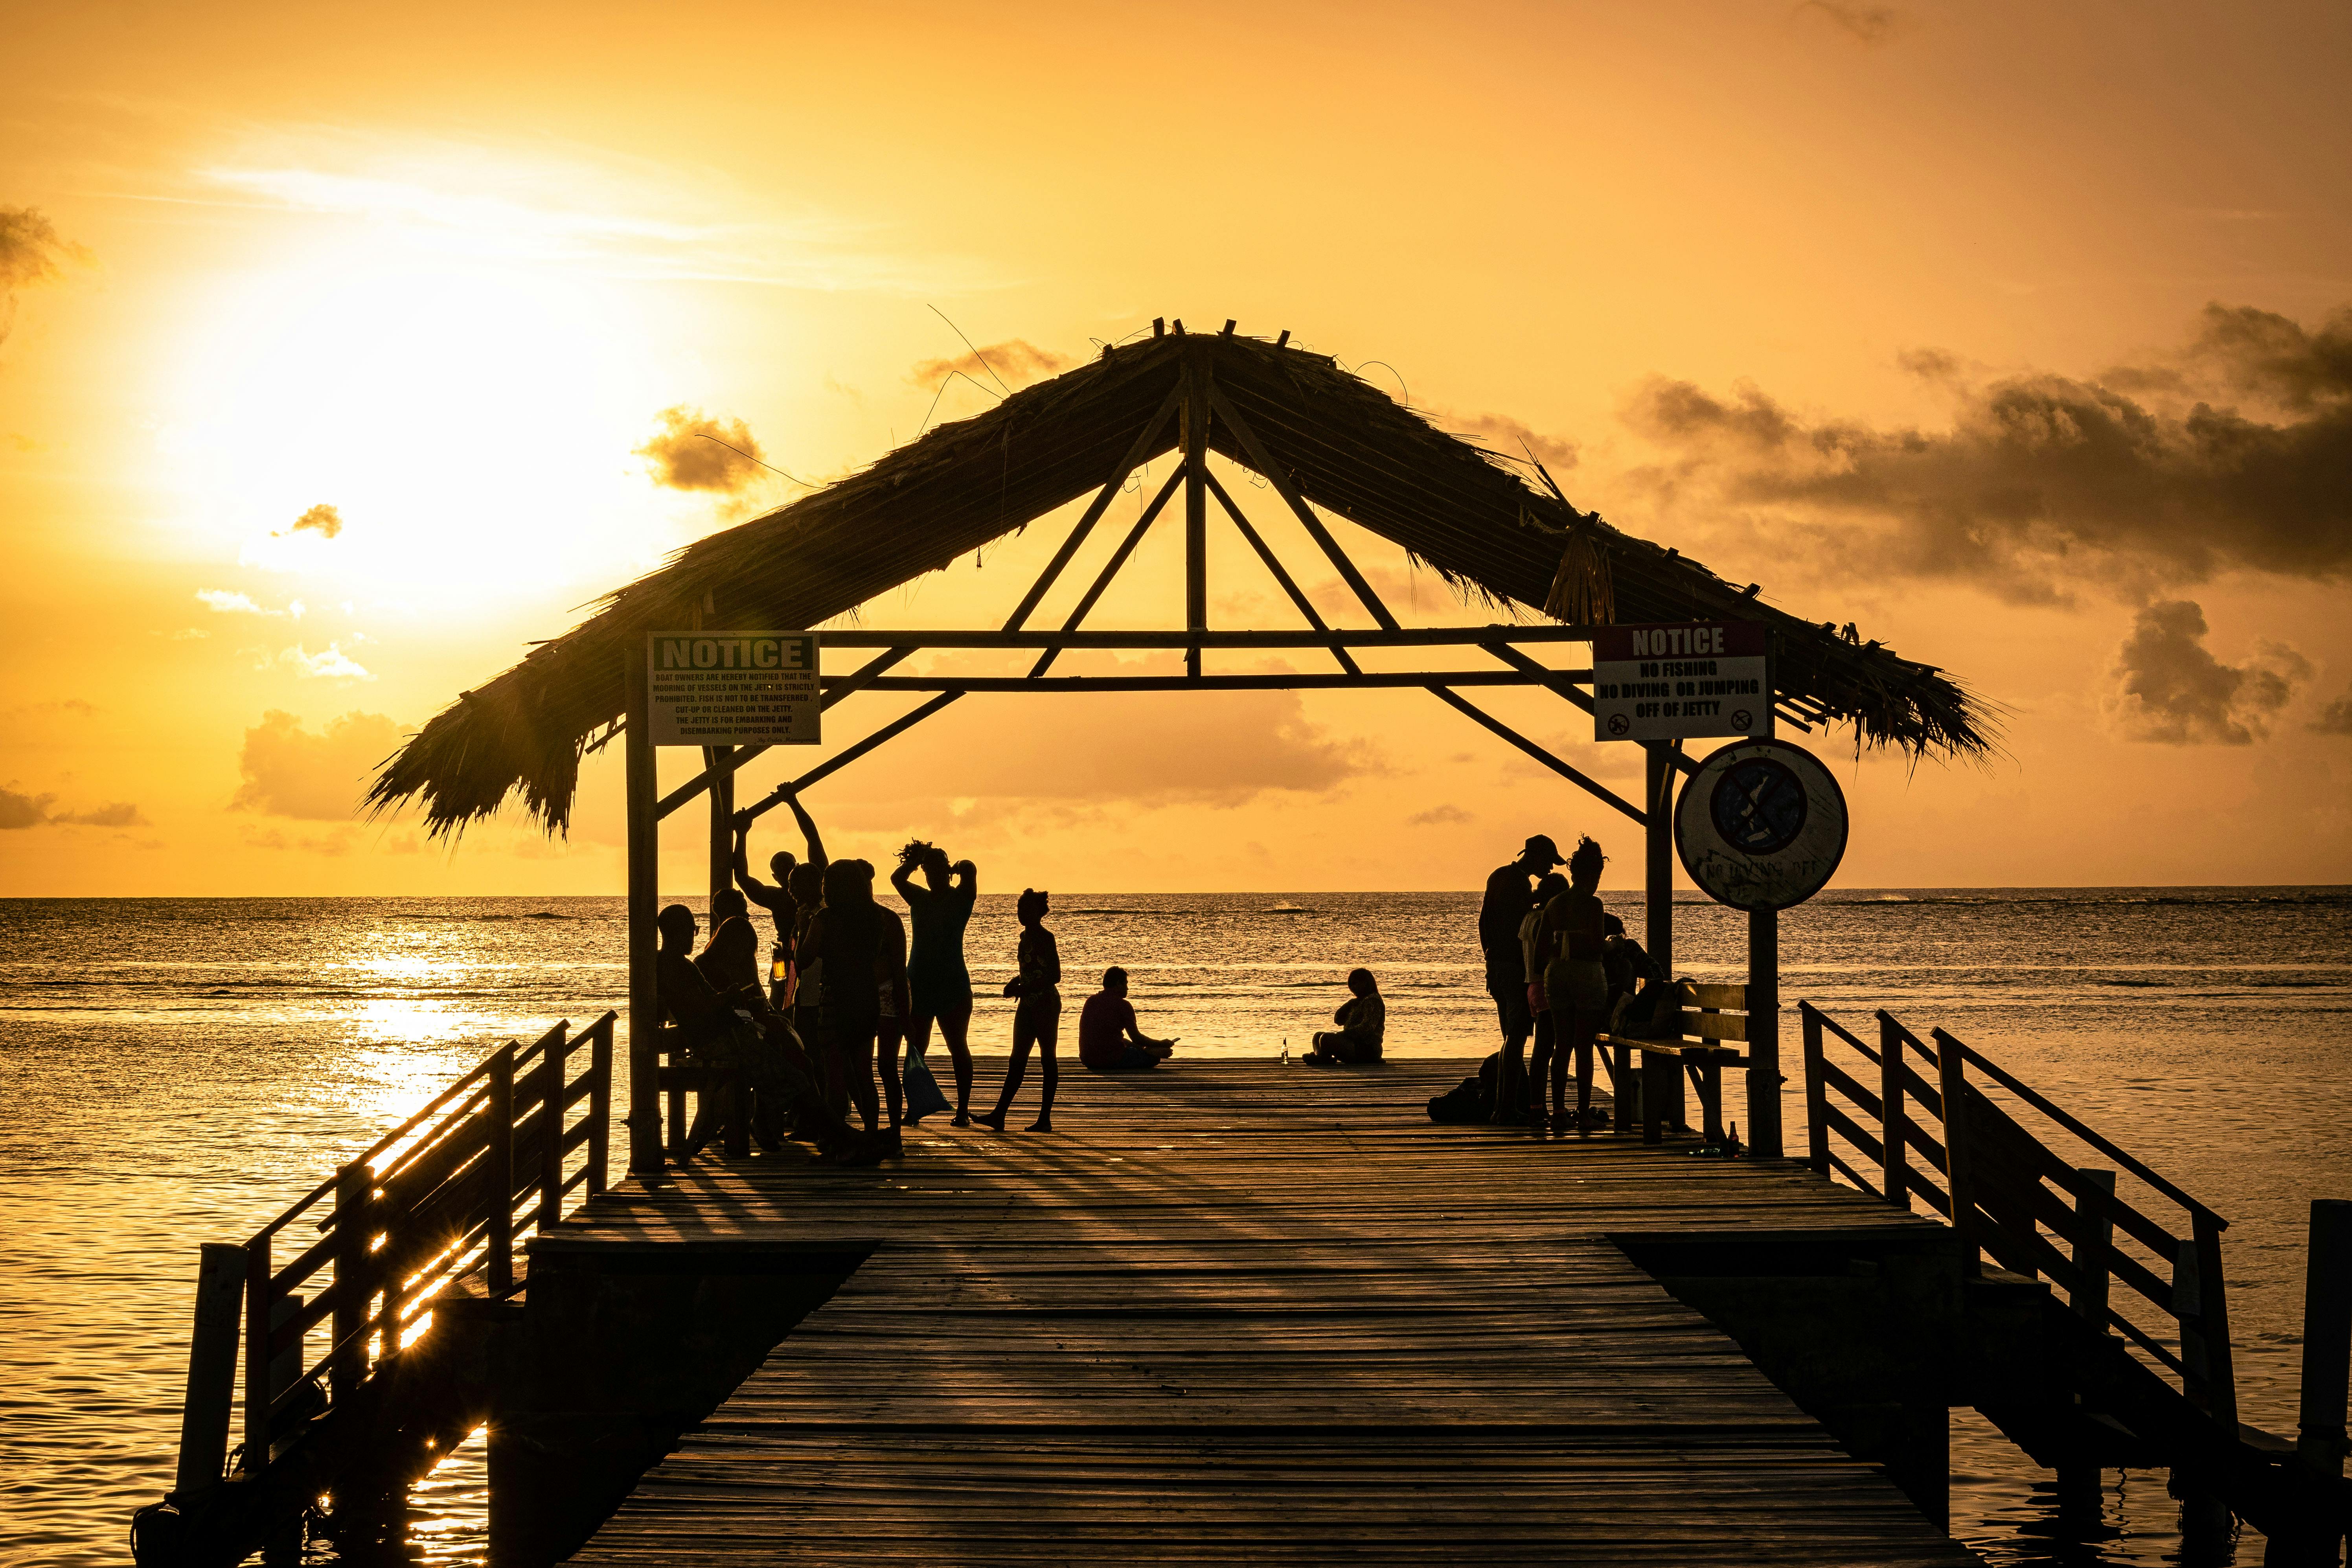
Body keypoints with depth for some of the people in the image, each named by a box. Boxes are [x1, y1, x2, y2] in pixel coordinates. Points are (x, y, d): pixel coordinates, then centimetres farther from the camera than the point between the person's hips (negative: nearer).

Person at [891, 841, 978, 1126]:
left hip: (953, 986, -4)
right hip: (919, 984, 4)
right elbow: (897, 879, -3)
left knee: (958, 1047, -2)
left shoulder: (961, 898, 1)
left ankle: (963, 1108, -1)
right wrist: (914, 861, -12)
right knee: (915, 1047, 2)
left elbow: (970, 870, -15)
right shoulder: (920, 898, 11)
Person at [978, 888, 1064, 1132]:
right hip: (1028, 1006, 9)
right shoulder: (1026, 936, 13)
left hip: (1045, 1004, -9)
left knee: (1048, 1059, -2)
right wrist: (1016, 983, 7)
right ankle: (999, 1115, 1)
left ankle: (1045, 1118, 1)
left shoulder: (1045, 938, -12)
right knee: (1017, 1061, 5)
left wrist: (1023, 989, -19)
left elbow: (1055, 977, -16)